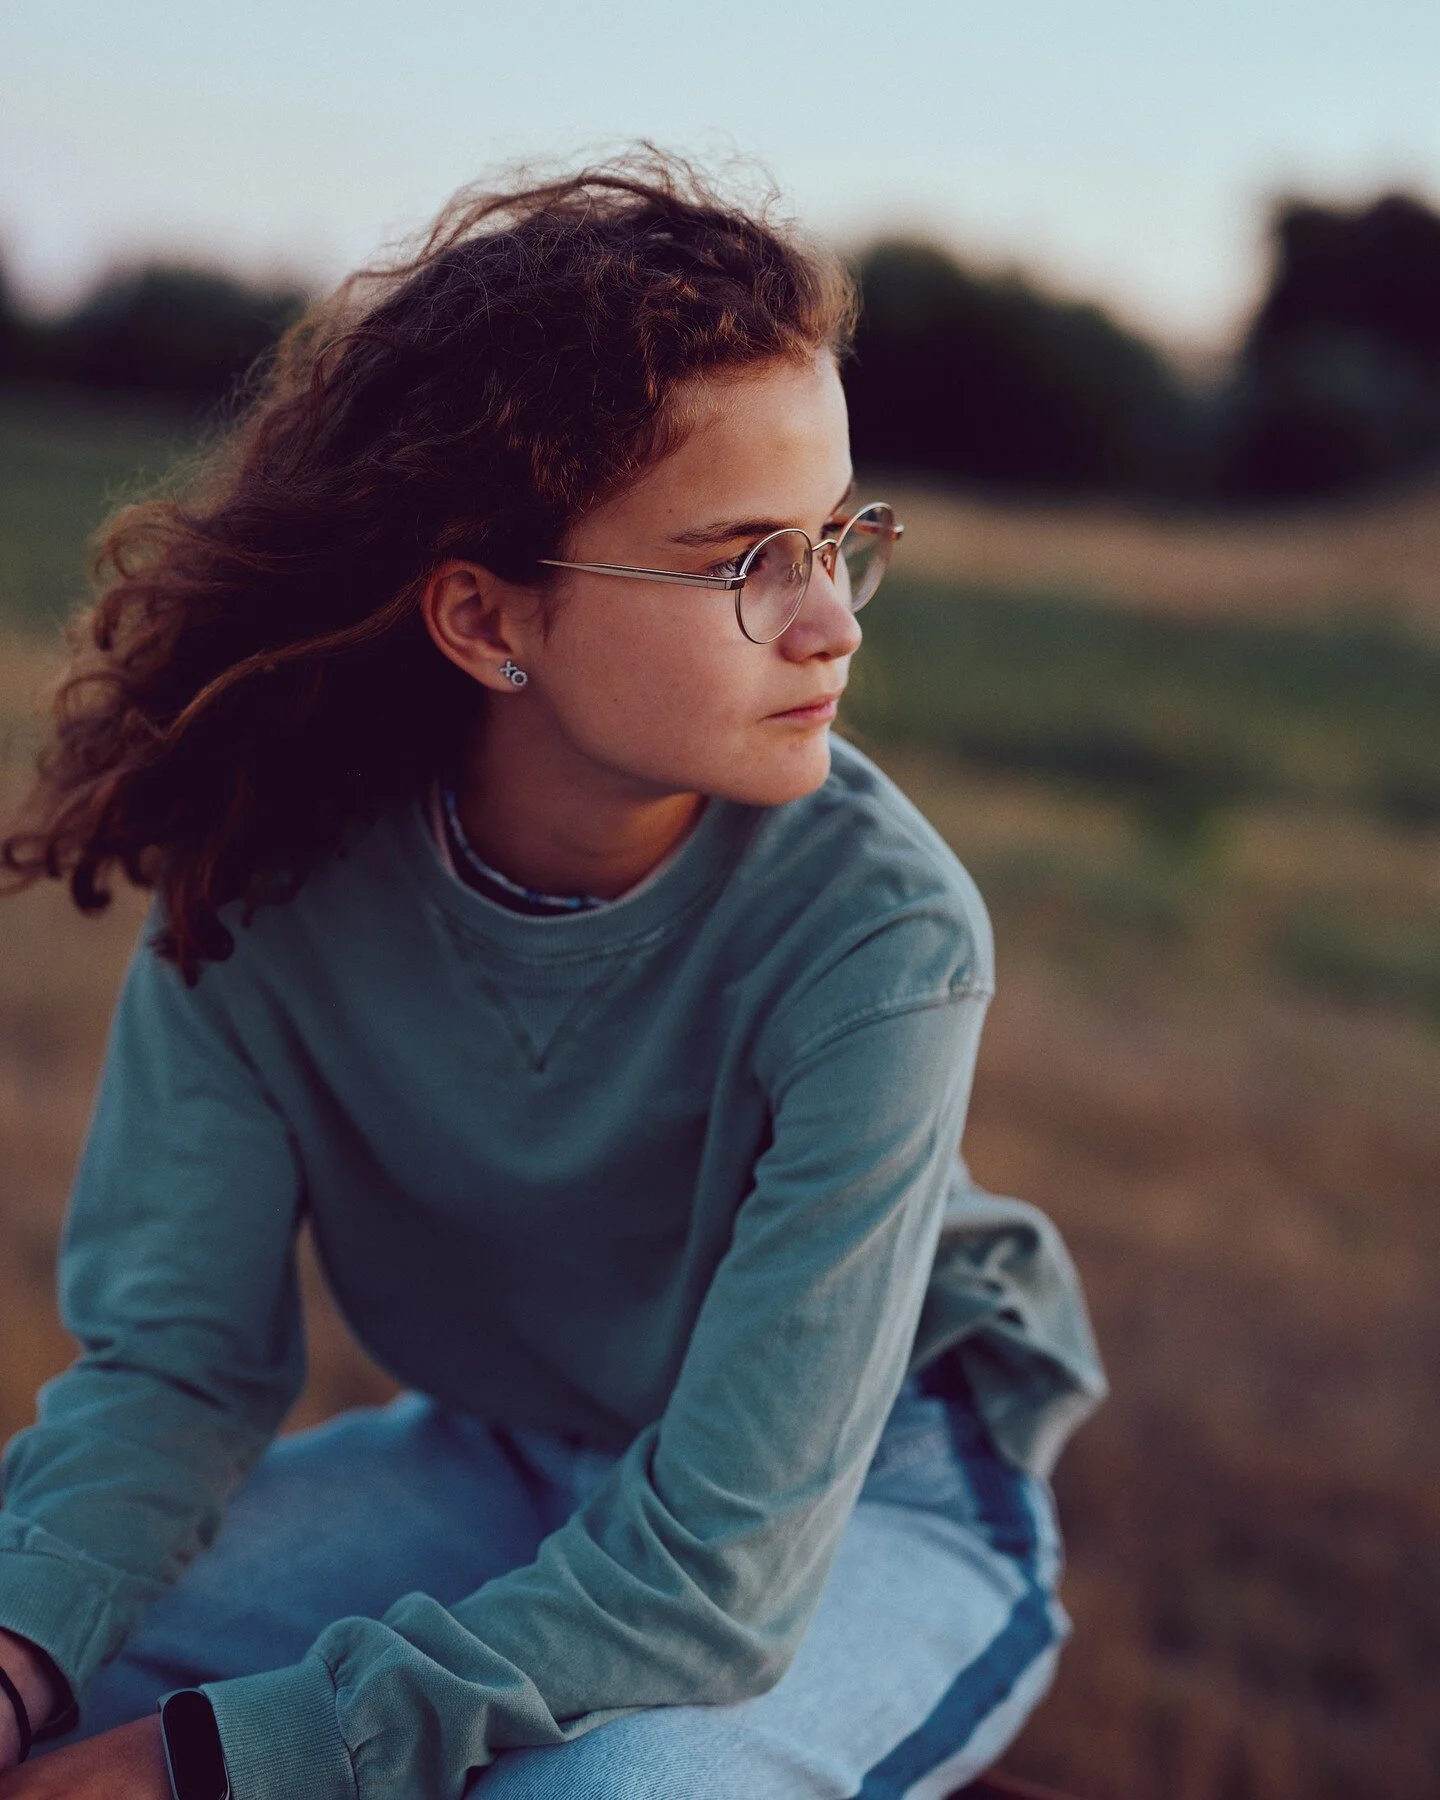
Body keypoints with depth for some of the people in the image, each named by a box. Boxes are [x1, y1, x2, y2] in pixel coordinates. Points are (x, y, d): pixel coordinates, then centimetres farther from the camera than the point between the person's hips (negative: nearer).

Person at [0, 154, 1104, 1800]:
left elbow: (715, 1573, -30)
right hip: (506, 1462, 3)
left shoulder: (880, 939, -30)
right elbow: (176, 1355, -14)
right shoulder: (269, 875, -19)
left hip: (865, 1499, -2)